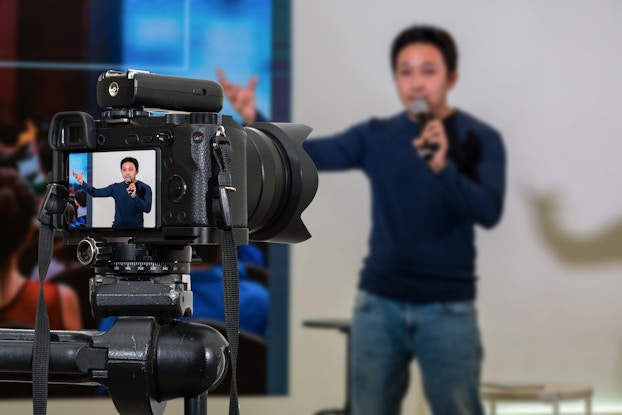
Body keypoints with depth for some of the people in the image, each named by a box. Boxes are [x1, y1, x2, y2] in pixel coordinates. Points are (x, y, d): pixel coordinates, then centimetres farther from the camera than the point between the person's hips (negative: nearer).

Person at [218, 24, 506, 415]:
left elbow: (489, 211, -15)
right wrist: (254, 119, -22)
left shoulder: (480, 138, -3)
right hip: (379, 303, 3)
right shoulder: (377, 136, 4)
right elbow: (306, 155, -6)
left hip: (448, 308, -3)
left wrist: (443, 167, -30)